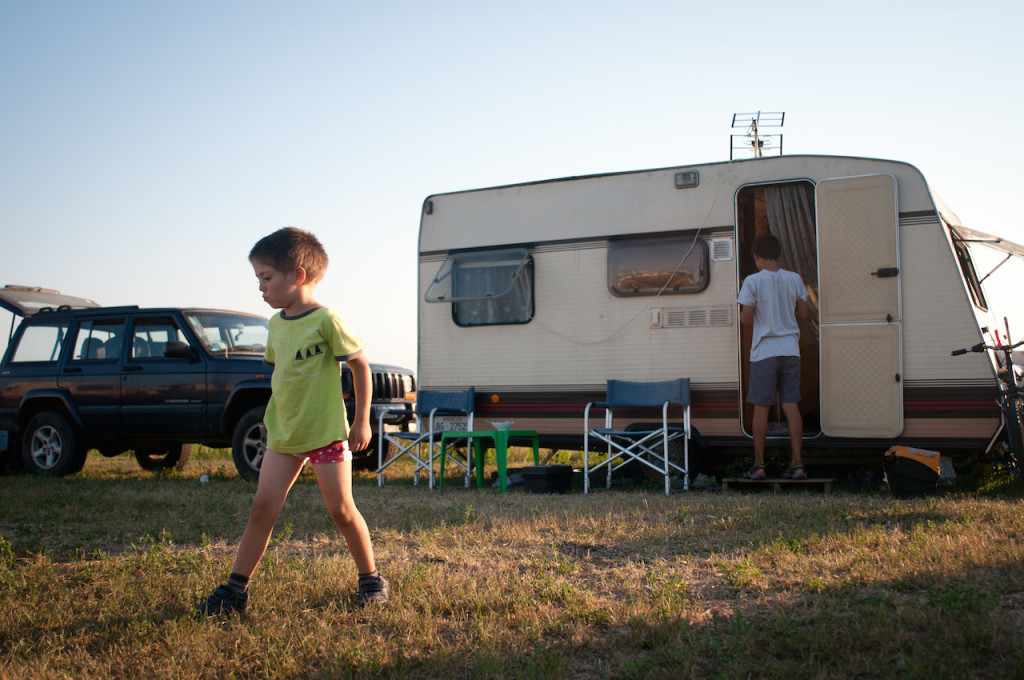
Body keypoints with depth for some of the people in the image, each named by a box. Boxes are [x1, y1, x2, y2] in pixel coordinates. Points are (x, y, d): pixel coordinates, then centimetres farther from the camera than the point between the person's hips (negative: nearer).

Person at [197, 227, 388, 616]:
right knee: (262, 508, 2)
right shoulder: (276, 324, 7)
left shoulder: (325, 321, -14)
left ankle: (371, 579, 20)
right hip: (283, 435, 6)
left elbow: (360, 365, -9)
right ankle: (235, 589, 9)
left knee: (341, 510, 2)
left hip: (327, 433, -6)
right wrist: (273, 417, 18)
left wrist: (362, 421, -8)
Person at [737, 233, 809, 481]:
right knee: (791, 405, 5)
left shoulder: (752, 281, -8)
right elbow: (802, 313, 11)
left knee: (761, 407, 3)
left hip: (764, 351, -3)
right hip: (790, 350, 4)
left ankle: (758, 465, 7)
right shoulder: (794, 279, 4)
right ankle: (797, 464, 4)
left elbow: (746, 319, -9)